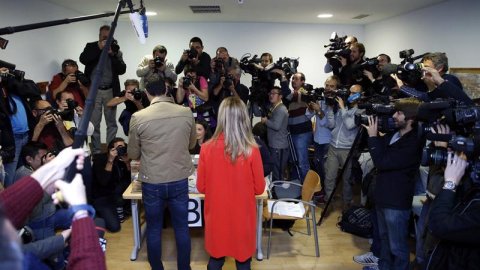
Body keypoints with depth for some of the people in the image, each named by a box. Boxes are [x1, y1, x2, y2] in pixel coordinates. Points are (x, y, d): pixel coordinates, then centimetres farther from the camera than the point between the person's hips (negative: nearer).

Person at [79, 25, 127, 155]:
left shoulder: (116, 50, 6)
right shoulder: (91, 46, 5)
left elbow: (122, 70, -3)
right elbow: (83, 59, -13)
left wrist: (113, 54, -13)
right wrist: (99, 48, -16)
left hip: (110, 91, 1)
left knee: (112, 123, 6)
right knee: (94, 124, 2)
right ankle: (96, 152, 10)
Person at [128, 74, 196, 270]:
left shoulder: (138, 117, -12)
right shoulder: (186, 113, -7)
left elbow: (133, 154, 1)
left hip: (152, 183, -1)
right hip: (179, 181, 2)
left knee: (154, 230, 16)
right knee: (182, 228, 16)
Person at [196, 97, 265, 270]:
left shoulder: (207, 149, -15)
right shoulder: (251, 151, -19)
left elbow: (201, 187, -3)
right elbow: (259, 188, -7)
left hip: (216, 215, 2)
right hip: (242, 216, -1)